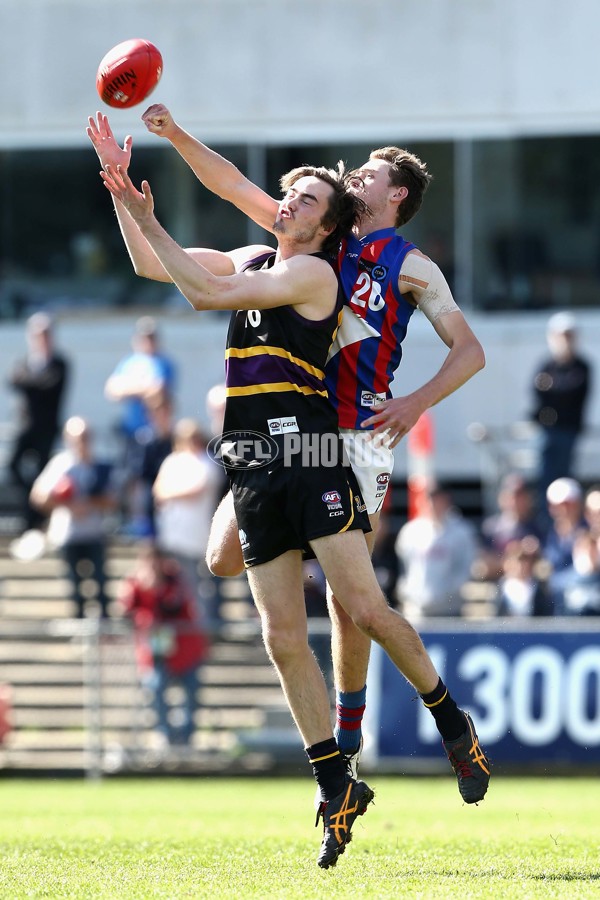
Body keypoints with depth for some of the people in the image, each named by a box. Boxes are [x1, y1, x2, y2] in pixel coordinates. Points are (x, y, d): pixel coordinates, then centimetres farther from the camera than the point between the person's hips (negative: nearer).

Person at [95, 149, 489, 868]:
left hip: (308, 451, -7)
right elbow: (154, 264, 25)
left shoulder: (314, 273, -5)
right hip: (251, 463, 7)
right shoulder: (254, 259, 18)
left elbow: (204, 294, -13)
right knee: (283, 638, 1)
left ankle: (452, 725, 9)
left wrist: (146, 219, -11)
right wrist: (127, 203, 11)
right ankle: (336, 789, 7)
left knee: (365, 610, -12)